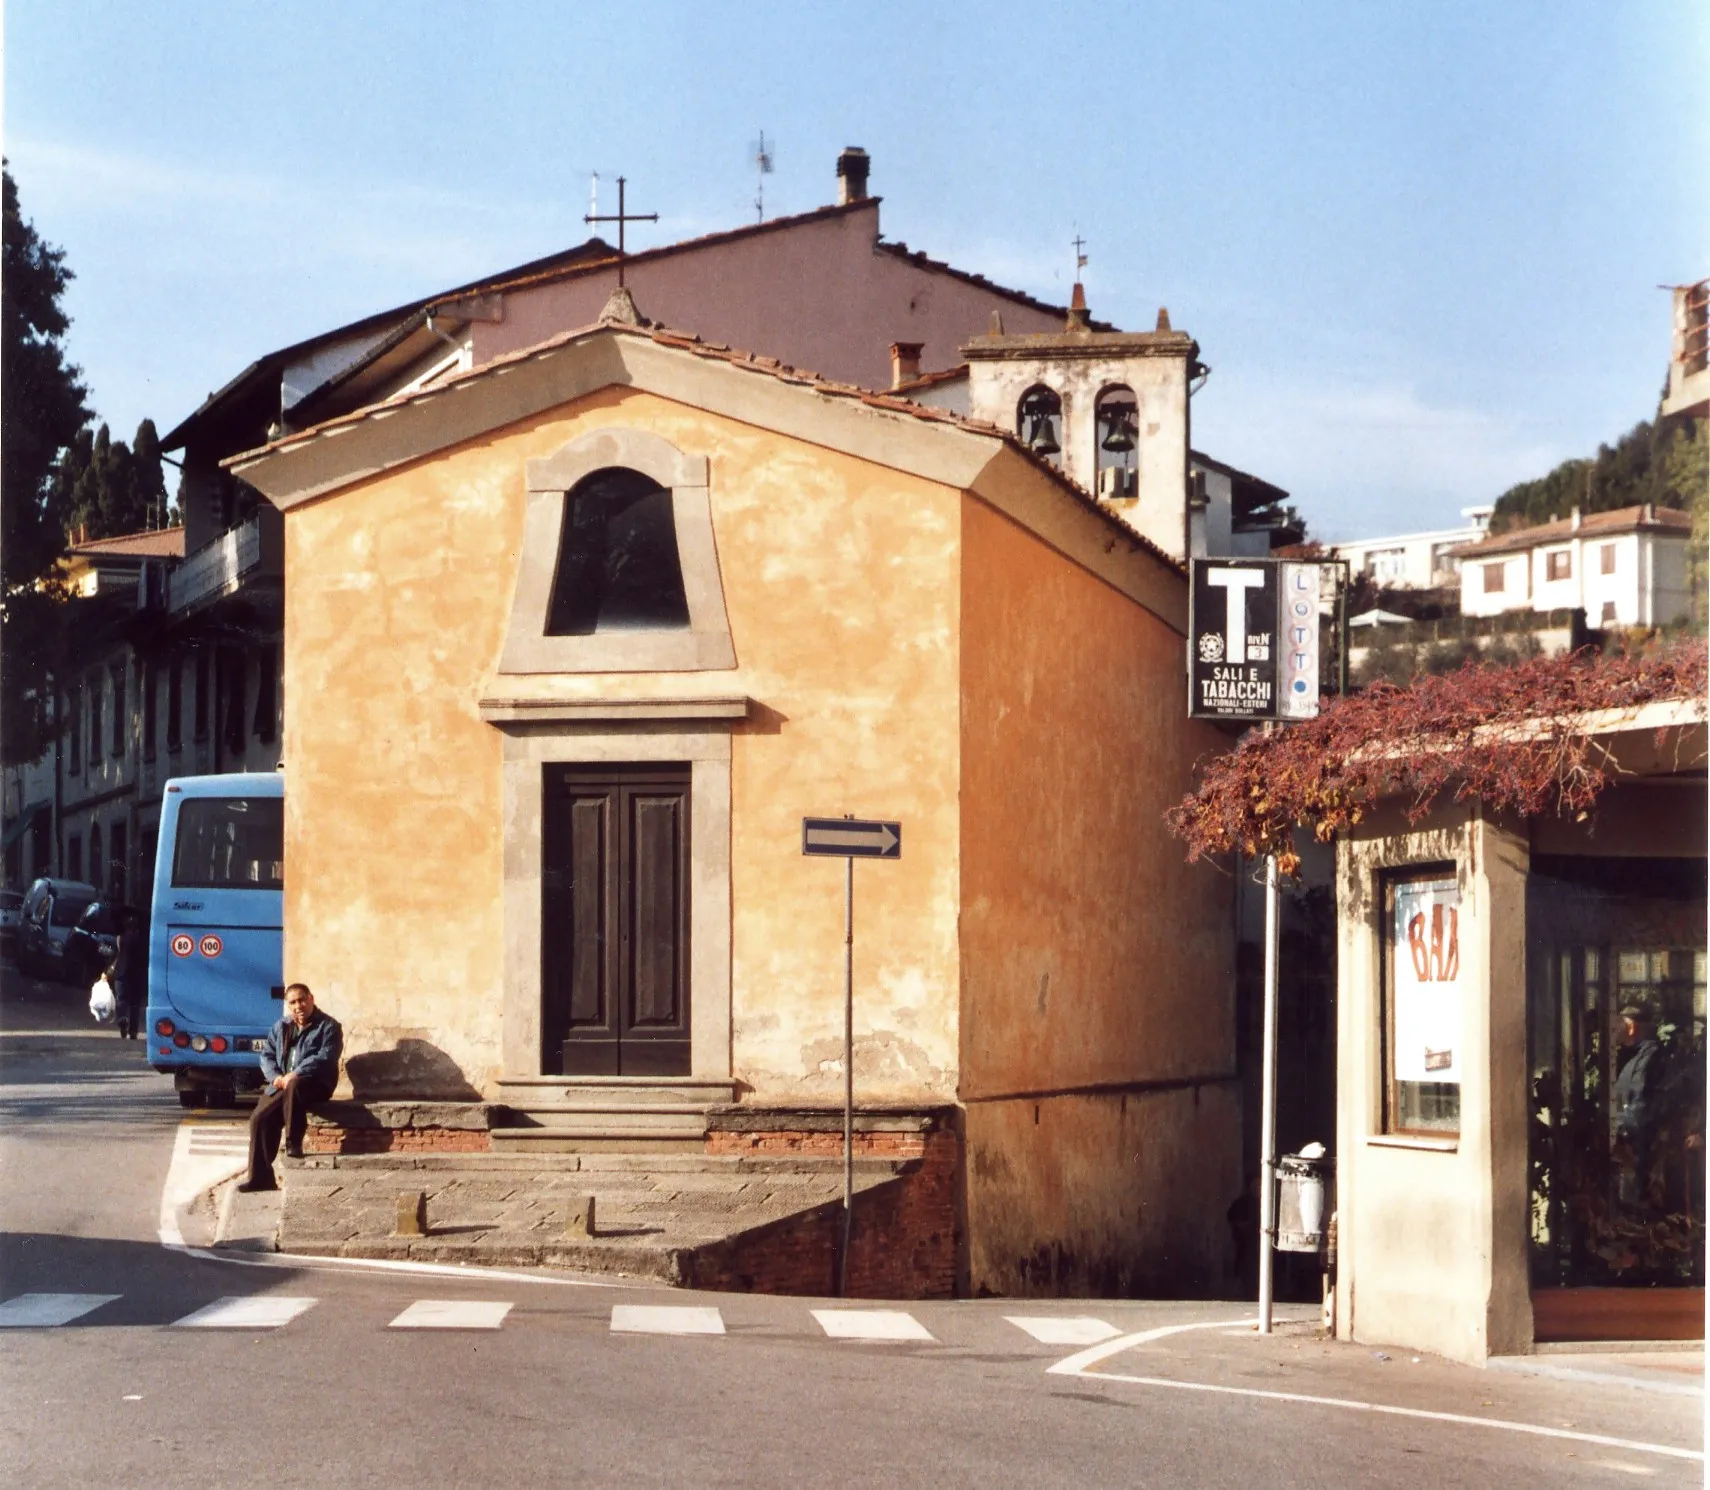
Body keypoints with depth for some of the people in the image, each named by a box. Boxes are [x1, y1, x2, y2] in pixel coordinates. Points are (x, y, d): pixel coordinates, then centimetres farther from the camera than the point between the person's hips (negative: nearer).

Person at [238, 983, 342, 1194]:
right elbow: (267, 1056, 15)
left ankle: (293, 1143, -31)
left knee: (294, 1086, -40)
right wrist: (275, 1077, -7)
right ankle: (260, 1176, -9)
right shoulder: (281, 1027, 18)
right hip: (281, 1084, 6)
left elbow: (325, 1058, -14)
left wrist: (295, 1075, -23)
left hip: (315, 1084, -6)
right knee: (260, 1118, -14)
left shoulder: (328, 1026, -1)